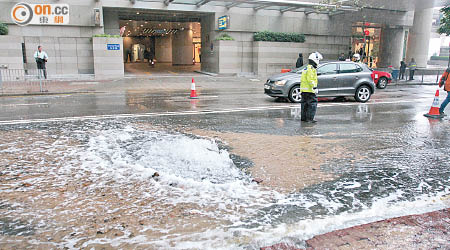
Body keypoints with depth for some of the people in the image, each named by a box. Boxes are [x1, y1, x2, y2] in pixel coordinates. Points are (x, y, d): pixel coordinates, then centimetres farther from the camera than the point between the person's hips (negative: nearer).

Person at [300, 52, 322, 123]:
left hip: (304, 90, 10)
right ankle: (310, 118, -10)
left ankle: (304, 118, 20)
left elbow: (302, 79, 22)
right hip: (309, 90, -10)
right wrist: (315, 88, -20)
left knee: (305, 104, 14)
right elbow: (310, 80, -22)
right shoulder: (311, 69, -13)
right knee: (312, 104, -7)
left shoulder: (305, 68, 17)